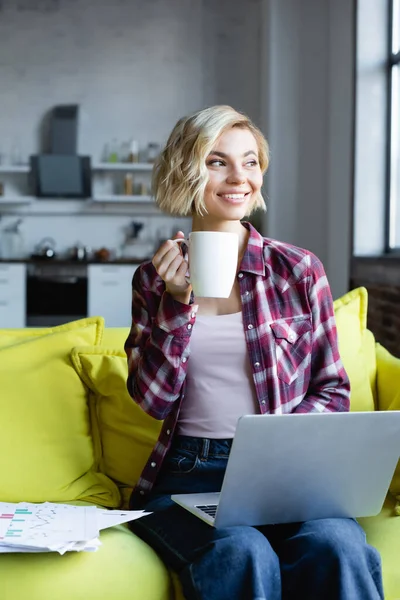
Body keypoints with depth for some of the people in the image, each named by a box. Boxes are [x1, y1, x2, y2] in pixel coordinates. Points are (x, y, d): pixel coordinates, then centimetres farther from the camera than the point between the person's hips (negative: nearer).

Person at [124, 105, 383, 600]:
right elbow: (151, 400, 4)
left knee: (336, 546, -32)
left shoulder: (298, 269, 7)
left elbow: (332, 387, 10)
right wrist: (177, 301, -8)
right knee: (242, 554, -34)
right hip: (187, 474, 0)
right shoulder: (154, 279, 11)